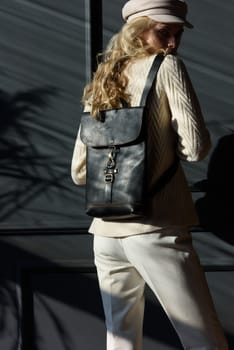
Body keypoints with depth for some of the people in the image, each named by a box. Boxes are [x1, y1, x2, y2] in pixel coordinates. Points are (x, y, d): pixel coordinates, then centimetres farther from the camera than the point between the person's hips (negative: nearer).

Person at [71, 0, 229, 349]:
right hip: (156, 230, -6)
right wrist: (167, 137, 10)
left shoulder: (101, 85, 15)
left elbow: (79, 171, 16)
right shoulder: (167, 66, -2)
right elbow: (196, 147, -10)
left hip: (106, 232, 6)